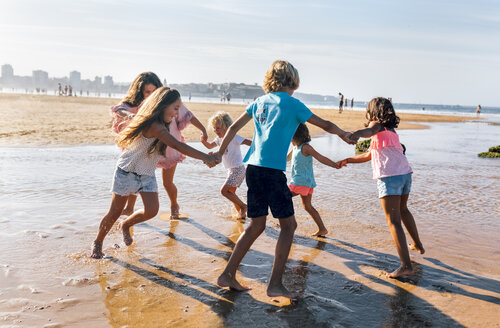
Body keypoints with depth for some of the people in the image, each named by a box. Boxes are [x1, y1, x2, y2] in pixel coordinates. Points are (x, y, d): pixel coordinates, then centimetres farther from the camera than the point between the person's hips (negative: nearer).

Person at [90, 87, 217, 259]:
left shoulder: (161, 125, 2)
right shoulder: (154, 126, -28)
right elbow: (178, 145, -36)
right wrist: (205, 157, -39)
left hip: (147, 175, 8)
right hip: (127, 172, -7)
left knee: (152, 210, -7)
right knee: (114, 213, 3)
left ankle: (125, 225, 21)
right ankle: (97, 243, 25)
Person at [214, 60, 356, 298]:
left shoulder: (260, 101, 15)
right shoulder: (291, 103, -1)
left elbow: (234, 127, 18)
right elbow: (324, 124, 7)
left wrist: (220, 152, 29)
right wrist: (345, 135, 25)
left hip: (253, 168, 7)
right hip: (272, 171, -7)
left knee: (256, 225, 15)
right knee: (288, 225, 6)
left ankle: (228, 274, 17)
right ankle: (275, 284, 5)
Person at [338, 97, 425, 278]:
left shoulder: (377, 125, 3)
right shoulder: (391, 130, 27)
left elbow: (369, 131, -25)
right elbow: (368, 155, 31)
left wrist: (353, 135, -44)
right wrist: (348, 160, 32)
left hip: (389, 176, -9)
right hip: (405, 173, 9)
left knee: (393, 221, -9)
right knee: (403, 210, 31)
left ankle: (406, 266, -15)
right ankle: (418, 245, 48)